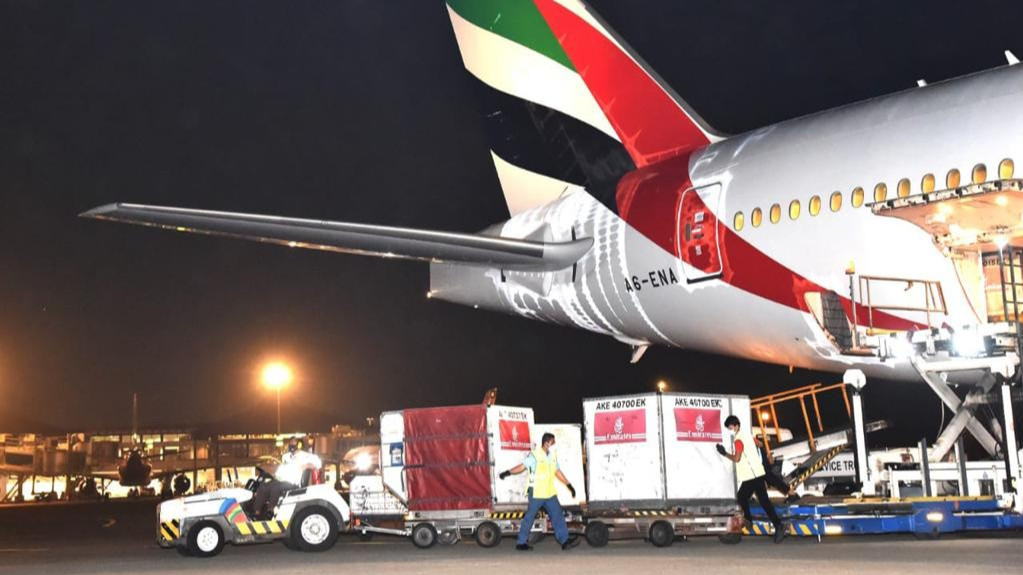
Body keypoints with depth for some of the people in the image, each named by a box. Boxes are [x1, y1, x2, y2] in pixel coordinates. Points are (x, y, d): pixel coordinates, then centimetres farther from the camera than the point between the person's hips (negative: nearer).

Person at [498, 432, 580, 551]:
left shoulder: (553, 455, 11)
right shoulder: (534, 455, -10)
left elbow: (557, 472, 18)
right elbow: (523, 466, -10)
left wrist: (569, 485, 18)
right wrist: (508, 472, -20)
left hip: (550, 493, 6)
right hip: (536, 493, -6)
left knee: (558, 516, 0)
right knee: (529, 517, 0)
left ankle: (565, 541, 1)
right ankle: (521, 543, 9)